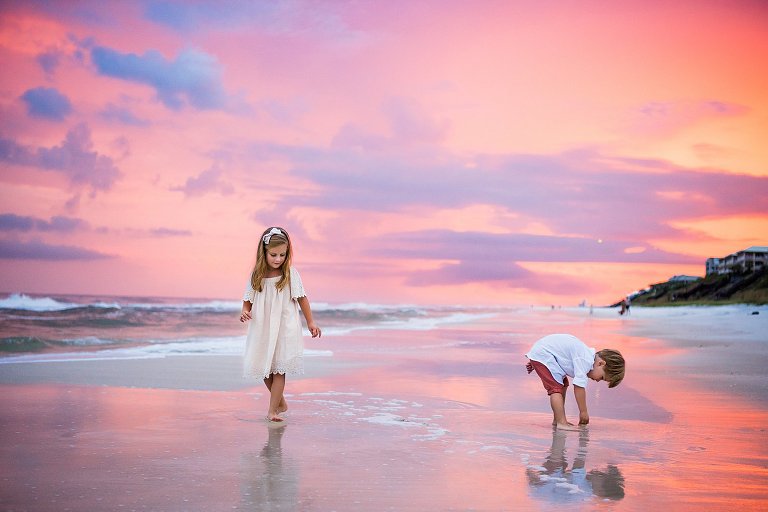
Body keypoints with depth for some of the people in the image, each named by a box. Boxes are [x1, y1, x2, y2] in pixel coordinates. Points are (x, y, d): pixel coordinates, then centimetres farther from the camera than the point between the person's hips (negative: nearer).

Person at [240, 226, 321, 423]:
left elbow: (302, 298, 3)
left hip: (285, 329, -3)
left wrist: (310, 322, 3)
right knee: (265, 370, 9)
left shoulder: (291, 274, -6)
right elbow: (248, 300, 7)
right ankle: (281, 402, 30)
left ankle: (272, 410, 0)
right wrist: (245, 312, -14)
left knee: (279, 369, -5)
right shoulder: (256, 276, 0)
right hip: (262, 329, 3)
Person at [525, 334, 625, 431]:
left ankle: (557, 420, 18)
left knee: (563, 385, 14)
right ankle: (561, 423, -19)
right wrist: (583, 412, -16)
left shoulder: (587, 354, 8)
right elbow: (579, 386, -24)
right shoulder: (585, 361, -23)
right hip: (542, 354, -10)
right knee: (556, 387, -15)